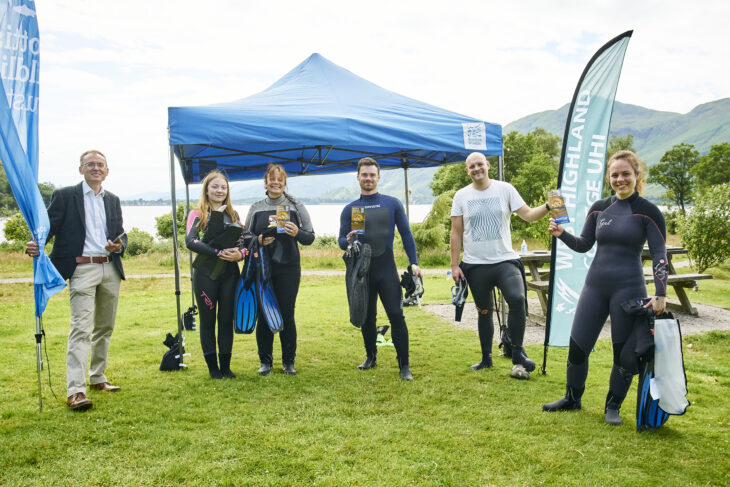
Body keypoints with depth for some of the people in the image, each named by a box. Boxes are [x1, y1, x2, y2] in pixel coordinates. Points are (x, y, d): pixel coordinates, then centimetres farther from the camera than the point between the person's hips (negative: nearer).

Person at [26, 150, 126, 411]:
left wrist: (119, 245, -7)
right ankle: (75, 391, -12)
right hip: (82, 269, -6)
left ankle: (97, 377, 27)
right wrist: (35, 244, -26)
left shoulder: (112, 200, 15)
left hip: (110, 268, 6)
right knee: (81, 328, -13)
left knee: (105, 327, 13)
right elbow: (49, 225, -6)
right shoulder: (64, 196, 1)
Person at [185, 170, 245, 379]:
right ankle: (212, 367, 14)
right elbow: (190, 241, -12)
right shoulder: (197, 214, 2)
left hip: (229, 272, 3)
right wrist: (219, 252, -20)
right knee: (208, 320, 4)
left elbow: (242, 242, 13)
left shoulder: (232, 214, 14)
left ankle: (226, 366, 14)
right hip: (206, 273, -3)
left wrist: (240, 253, -11)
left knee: (227, 319, 5)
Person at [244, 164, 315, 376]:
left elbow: (310, 237, 4)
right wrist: (259, 240, -10)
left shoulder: (296, 206, 4)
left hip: (288, 269, -1)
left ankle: (289, 361, 17)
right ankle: (265, 361, 18)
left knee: (287, 315, 2)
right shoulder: (256, 208, 7)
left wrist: (297, 233, -17)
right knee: (263, 315, 4)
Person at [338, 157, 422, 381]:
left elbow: (406, 234, 7)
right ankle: (371, 357, 29)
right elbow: (341, 241, 8)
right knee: (366, 317, 11)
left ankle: (404, 365, 0)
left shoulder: (392, 204, 6)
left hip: (386, 268, -2)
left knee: (396, 315, -7)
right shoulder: (350, 209, 8)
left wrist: (414, 263, -1)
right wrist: (348, 240, -16)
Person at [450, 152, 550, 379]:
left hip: (505, 260, -1)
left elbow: (528, 214, -1)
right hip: (475, 265, 2)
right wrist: (454, 264, 0)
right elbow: (456, 232, 4)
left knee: (517, 300, -23)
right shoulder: (461, 196, 4)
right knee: (484, 311, 12)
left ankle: (518, 355, -9)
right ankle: (486, 358, 28)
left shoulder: (505, 189, 2)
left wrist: (548, 207, -20)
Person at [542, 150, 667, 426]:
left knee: (624, 352, 5)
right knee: (578, 346, 6)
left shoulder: (648, 212, -5)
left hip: (629, 289, -4)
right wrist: (562, 234, -6)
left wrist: (660, 294, -13)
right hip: (595, 286, 4)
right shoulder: (599, 209, 7)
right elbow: (584, 245, 13)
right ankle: (572, 399, 26)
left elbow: (659, 254, -6)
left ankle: (613, 407, 24)